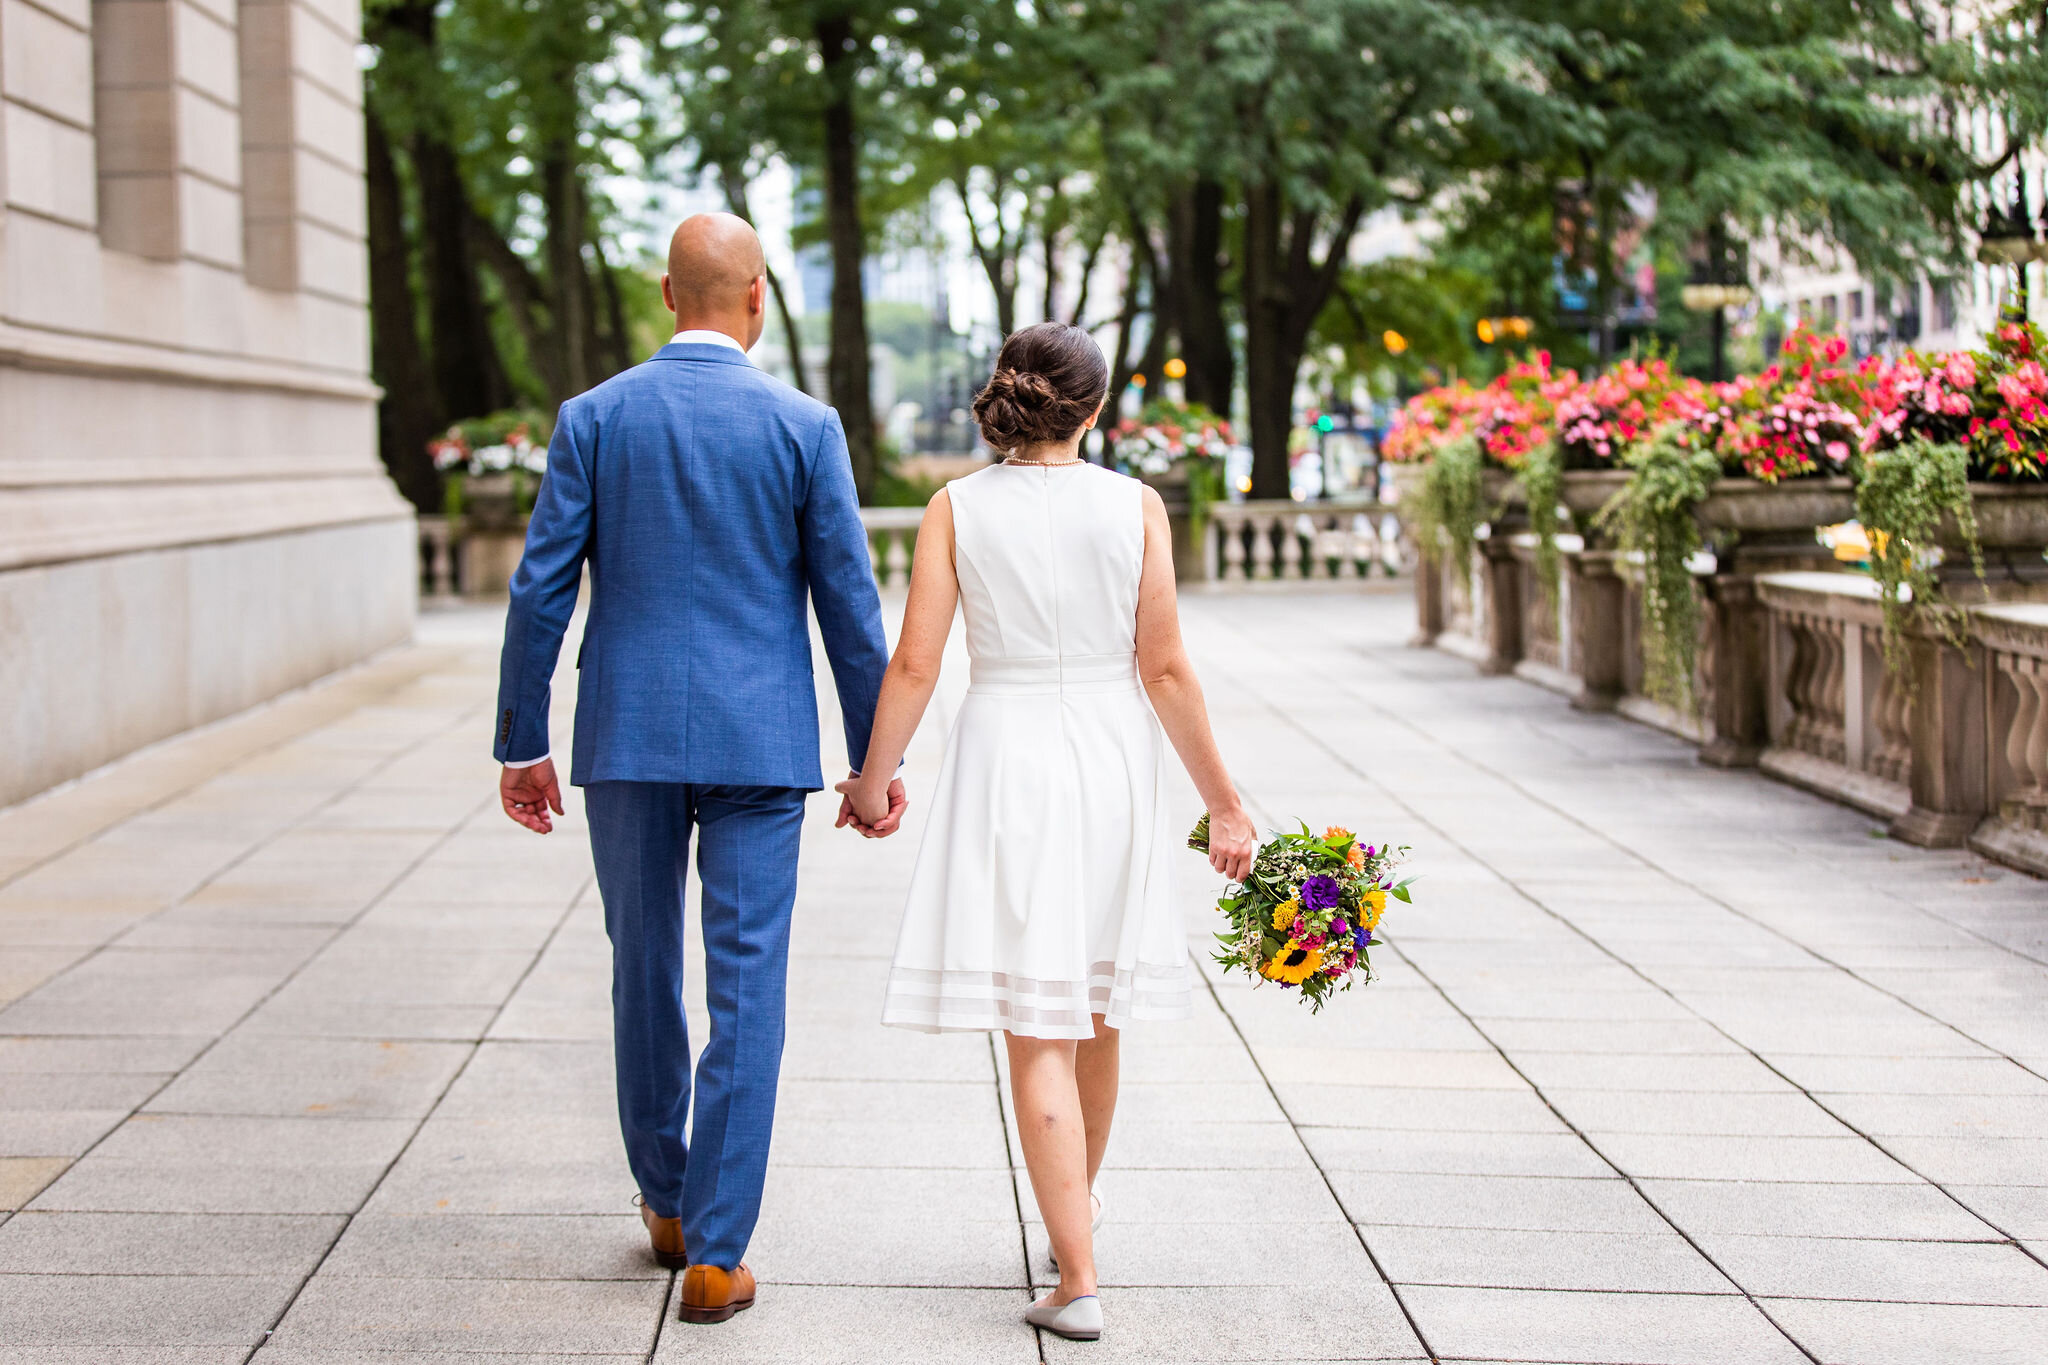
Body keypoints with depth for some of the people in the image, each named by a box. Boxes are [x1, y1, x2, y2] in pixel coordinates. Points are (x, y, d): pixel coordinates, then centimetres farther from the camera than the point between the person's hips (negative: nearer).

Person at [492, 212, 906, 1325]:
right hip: (758, 742, -2)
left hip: (628, 734, 2)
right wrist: (876, 760, 6)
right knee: (746, 993, 2)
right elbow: (848, 604, -2)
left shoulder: (593, 418, 0)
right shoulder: (804, 427, -3)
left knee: (645, 973, 17)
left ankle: (665, 1201, 32)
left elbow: (540, 590, -1)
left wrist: (521, 743, 7)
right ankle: (714, 1252, 0)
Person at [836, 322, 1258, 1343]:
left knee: (1037, 1032, 0)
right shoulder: (1134, 507, -3)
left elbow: (914, 665, -6)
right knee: (1097, 1011, 20)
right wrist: (1222, 801, 3)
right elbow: (1165, 670, -5)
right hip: (1113, 761, 2)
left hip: (1004, 757, -1)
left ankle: (1077, 1280, -5)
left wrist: (872, 783, 8)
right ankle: (1079, 1204, 40)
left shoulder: (957, 507, -4)